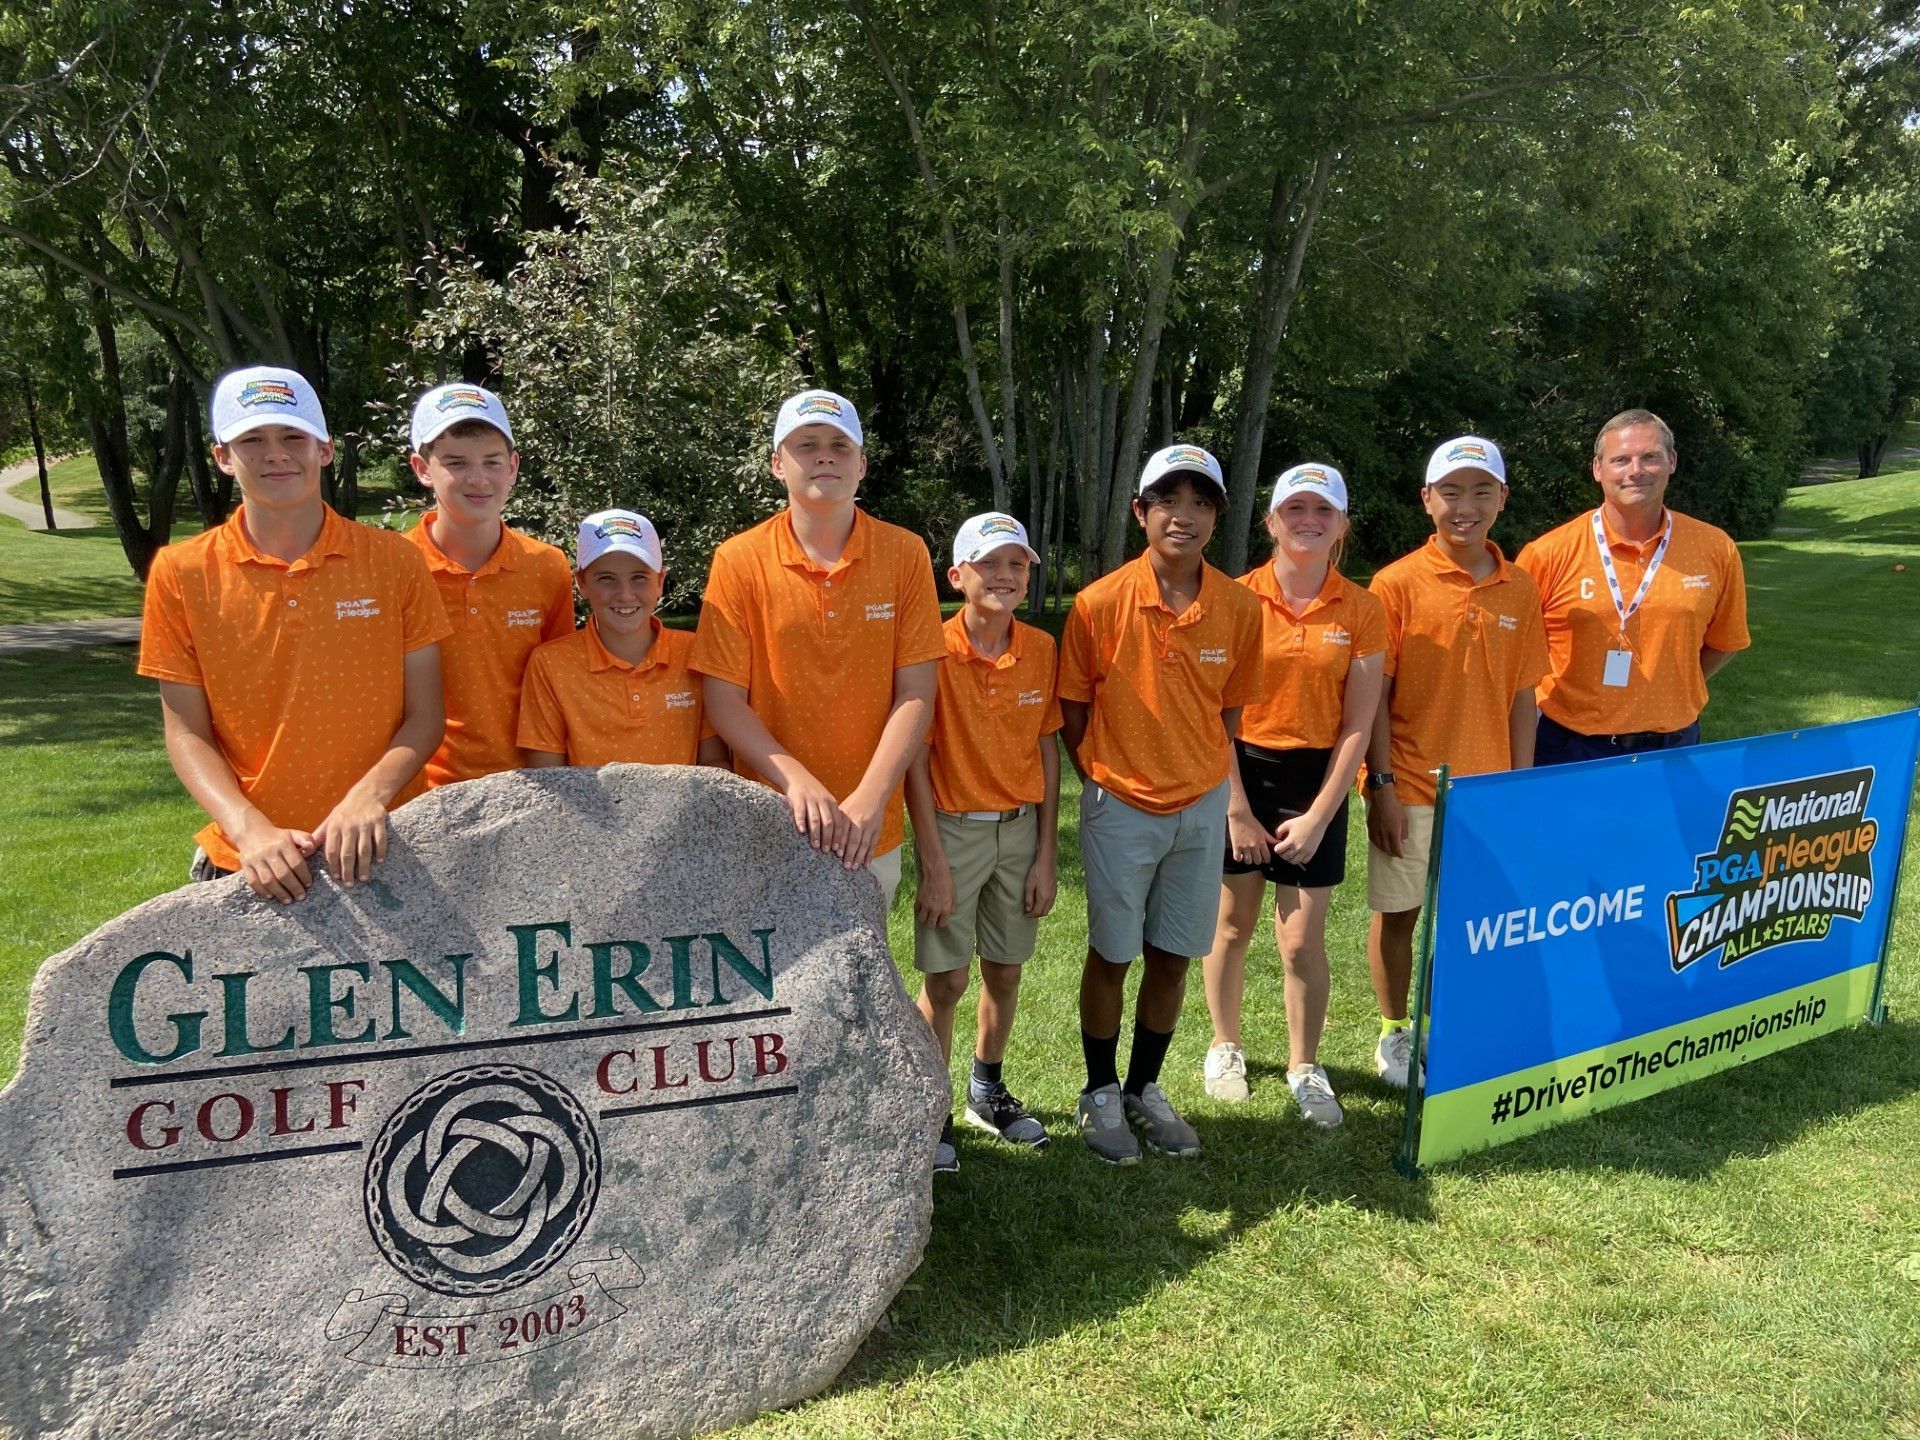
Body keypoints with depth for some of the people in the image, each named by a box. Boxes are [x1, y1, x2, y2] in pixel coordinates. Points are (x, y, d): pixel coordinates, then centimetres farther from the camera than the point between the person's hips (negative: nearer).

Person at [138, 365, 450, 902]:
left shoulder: (394, 560, -2)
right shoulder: (180, 573, -1)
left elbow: (424, 716, -2)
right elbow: (187, 733, -1)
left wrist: (369, 796, -19)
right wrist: (251, 830, -16)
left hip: (377, 854, 0)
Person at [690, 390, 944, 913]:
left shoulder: (905, 554, -2)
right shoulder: (739, 560, -5)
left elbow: (915, 694, -5)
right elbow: (724, 702, -7)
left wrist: (869, 799, -17)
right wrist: (798, 782, -20)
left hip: (873, 831, 1)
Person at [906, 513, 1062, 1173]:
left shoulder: (1042, 649, 0)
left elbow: (1046, 753, 4)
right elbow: (915, 762, -11)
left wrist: (1046, 854, 2)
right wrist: (935, 865, -13)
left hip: (1022, 828, 4)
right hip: (954, 827, -4)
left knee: (1006, 970, 14)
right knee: (946, 979, 0)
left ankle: (988, 1092, 35)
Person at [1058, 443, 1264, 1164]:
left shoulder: (1240, 607, -5)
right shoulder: (1100, 603, -13)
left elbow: (1229, 709, 7)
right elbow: (1072, 709, -3)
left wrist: (1202, 775, 4)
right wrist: (1105, 782, -1)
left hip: (1202, 808, 3)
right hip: (1120, 807, -3)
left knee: (1172, 957, 13)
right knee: (1111, 955, 9)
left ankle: (1145, 1089, 32)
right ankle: (1100, 1093, 28)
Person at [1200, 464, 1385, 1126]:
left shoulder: (1361, 610, -2)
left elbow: (1358, 724, -2)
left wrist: (1319, 815, -7)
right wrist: (1237, 809, -7)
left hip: (1316, 778, 1)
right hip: (1240, 772, 0)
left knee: (1303, 939, 2)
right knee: (1232, 925, 11)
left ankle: (1304, 1067, 24)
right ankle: (1225, 1046, 33)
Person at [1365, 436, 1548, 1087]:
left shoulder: (1520, 589, 2)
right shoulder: (1397, 583, -9)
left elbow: (1521, 694, 7)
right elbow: (1374, 693, -9)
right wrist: (1381, 787, -12)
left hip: (1487, 786, 3)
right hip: (1411, 785, -3)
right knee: (1398, 911, 8)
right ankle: (1394, 1034, 26)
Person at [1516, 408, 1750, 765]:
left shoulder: (1717, 550, -1)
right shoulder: (1550, 554, -11)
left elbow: (1722, 641, 13)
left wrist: (1675, 692, 4)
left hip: (1673, 747, 2)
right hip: (1570, 748, -2)